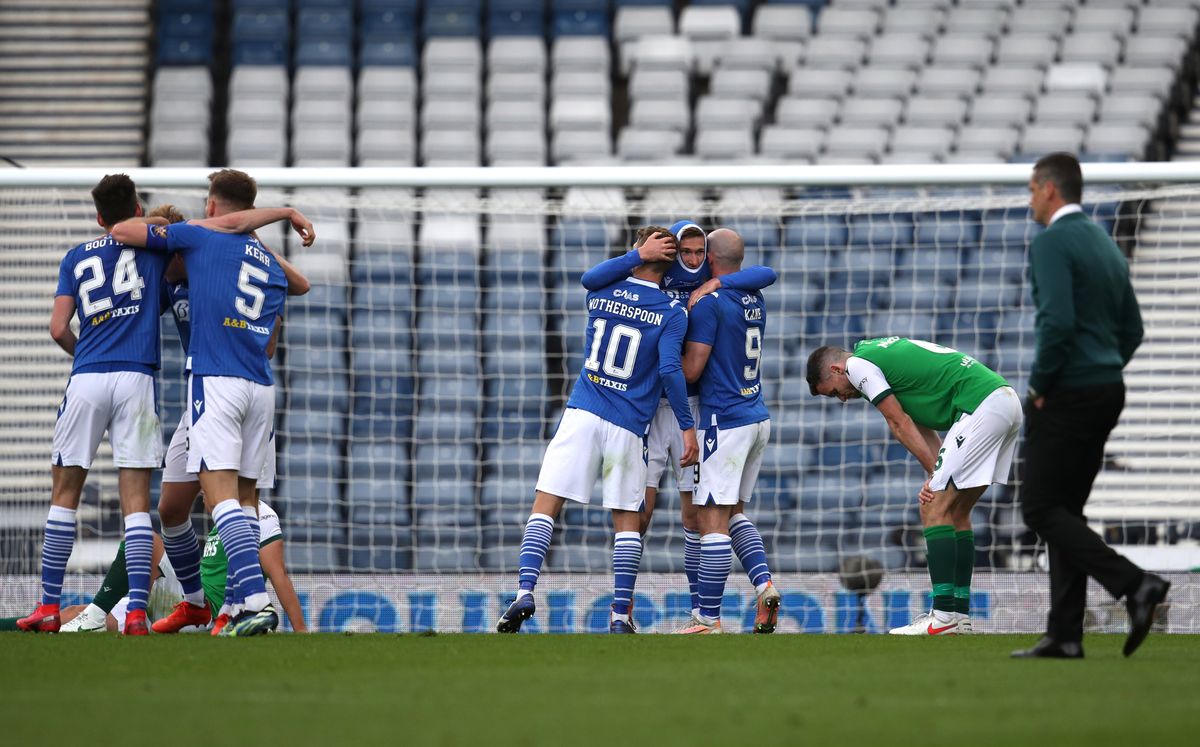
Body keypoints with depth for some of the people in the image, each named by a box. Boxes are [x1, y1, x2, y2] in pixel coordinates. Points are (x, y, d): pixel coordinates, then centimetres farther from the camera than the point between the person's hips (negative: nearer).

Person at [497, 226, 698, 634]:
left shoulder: (600, 292, 5)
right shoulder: (672, 312, -4)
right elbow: (670, 370, -13)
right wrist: (688, 426, -10)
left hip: (581, 415, 1)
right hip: (627, 427, -1)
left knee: (545, 505, 1)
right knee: (627, 520, 9)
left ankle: (525, 592, -15)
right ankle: (620, 617, 4)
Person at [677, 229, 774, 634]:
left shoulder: (710, 303, -14)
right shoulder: (755, 301, 10)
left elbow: (691, 370, -15)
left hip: (725, 420, -9)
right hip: (758, 417, 9)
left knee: (711, 519, -6)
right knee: (732, 512, 20)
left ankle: (709, 619, -6)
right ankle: (764, 585, 3)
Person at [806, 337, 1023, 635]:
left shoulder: (858, 364, -1)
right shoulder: (881, 353, 26)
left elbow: (900, 424, -3)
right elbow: (920, 425, 19)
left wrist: (935, 473, 3)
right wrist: (937, 476, 5)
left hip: (981, 406, -10)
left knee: (935, 508, -7)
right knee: (956, 511, 15)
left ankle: (944, 617, -11)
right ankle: (961, 615, 14)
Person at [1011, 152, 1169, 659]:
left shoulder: (1051, 243, -12)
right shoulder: (1106, 245, 16)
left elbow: (1058, 321, -24)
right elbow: (1132, 330, 19)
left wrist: (1040, 384, -13)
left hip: (1066, 395, -9)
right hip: (1107, 391, 9)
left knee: (1041, 508, -4)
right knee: (1065, 511, 11)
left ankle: (1133, 584, -18)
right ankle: (1064, 636, 6)